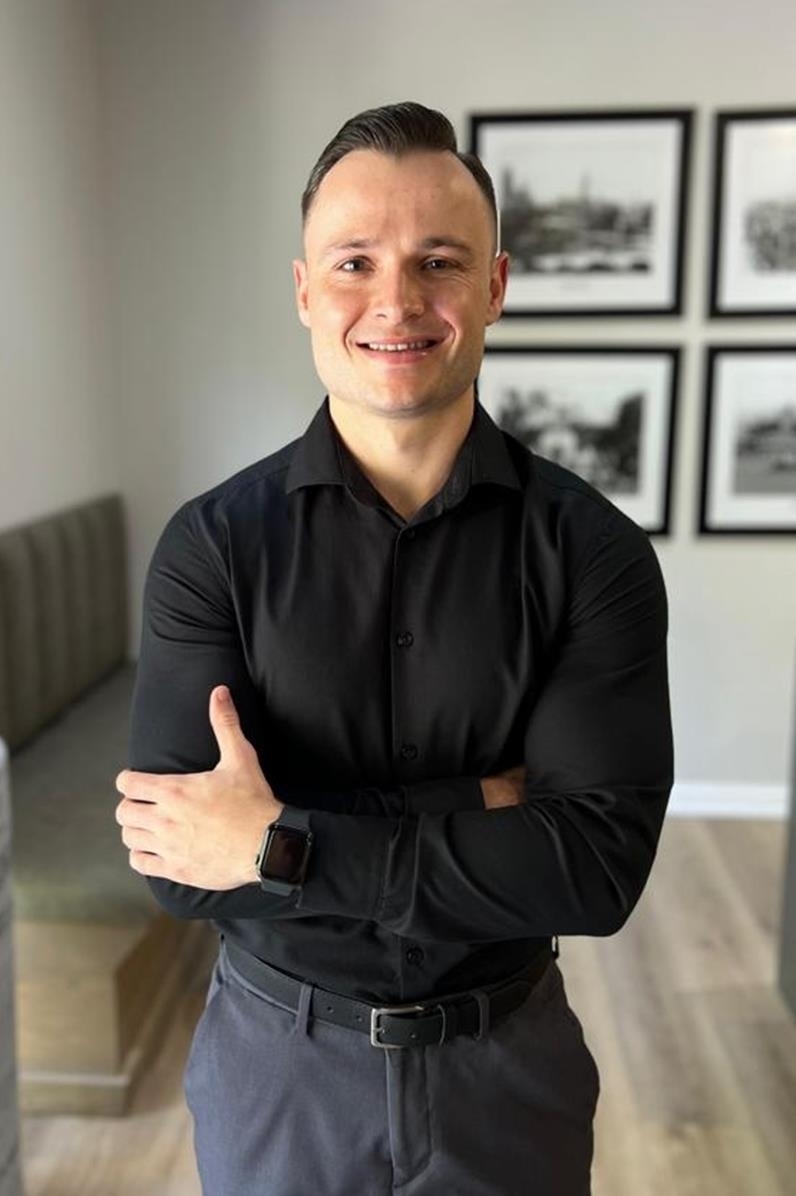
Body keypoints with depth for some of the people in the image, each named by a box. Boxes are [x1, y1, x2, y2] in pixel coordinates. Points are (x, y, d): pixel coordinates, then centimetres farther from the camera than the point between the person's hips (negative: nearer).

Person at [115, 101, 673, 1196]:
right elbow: (178, 862, -19)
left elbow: (602, 865, -20)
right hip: (276, 1061, 0)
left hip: (509, 1063, 0)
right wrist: (484, 812, -22)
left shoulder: (593, 549, -14)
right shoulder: (212, 544, -13)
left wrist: (281, 845, -24)